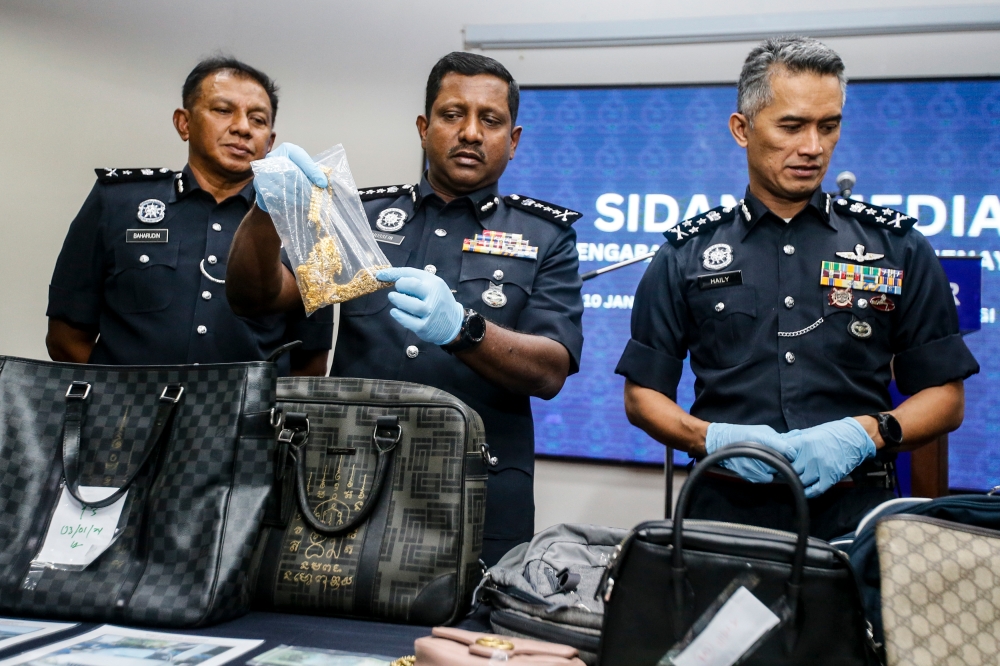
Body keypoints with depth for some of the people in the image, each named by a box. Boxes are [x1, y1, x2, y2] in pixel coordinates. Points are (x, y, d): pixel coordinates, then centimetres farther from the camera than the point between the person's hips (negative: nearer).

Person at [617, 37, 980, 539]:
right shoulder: (686, 254, 7)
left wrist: (865, 434, -11)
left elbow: (945, 396, 7)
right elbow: (641, 395, 8)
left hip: (854, 513, 0)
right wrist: (712, 438, -11)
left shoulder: (897, 248, 8)